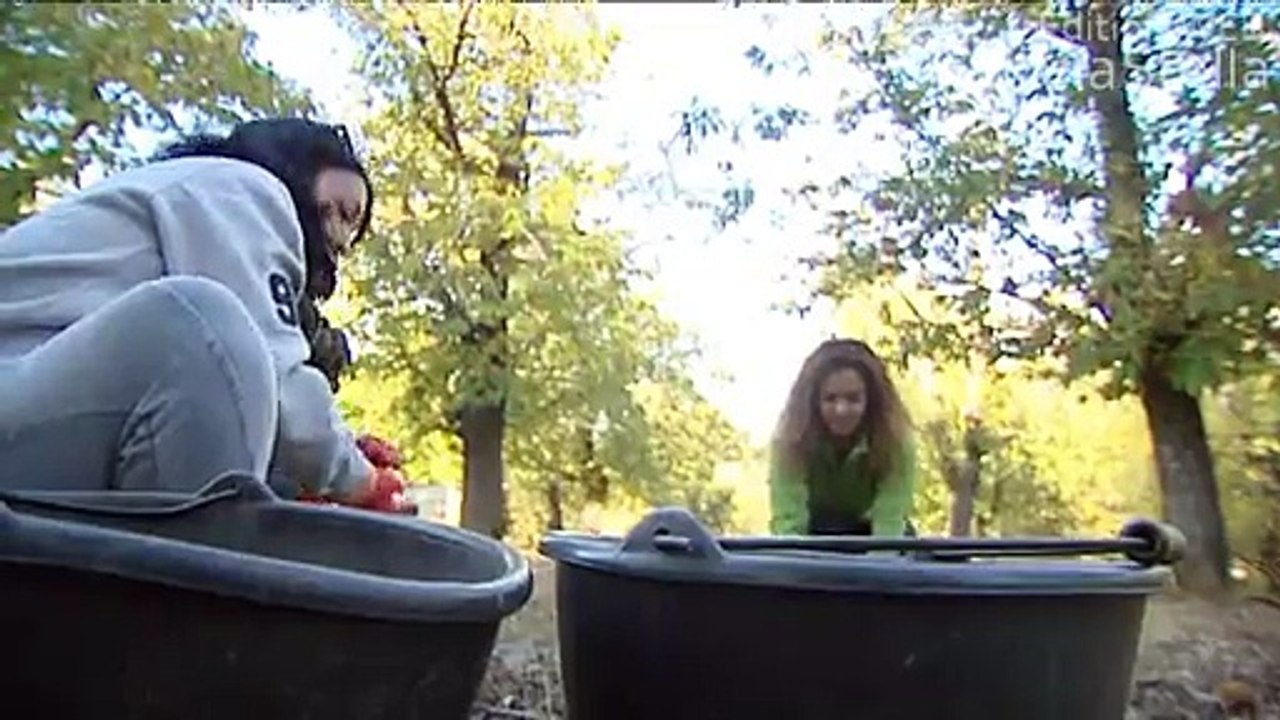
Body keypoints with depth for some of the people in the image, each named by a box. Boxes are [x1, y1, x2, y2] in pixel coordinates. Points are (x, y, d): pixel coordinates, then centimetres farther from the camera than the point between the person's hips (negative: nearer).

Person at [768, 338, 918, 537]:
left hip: (869, 533, 1)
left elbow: (889, 524, -34)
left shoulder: (896, 442, -30)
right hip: (815, 534, 0)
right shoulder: (789, 441, -30)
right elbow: (789, 521, -35)